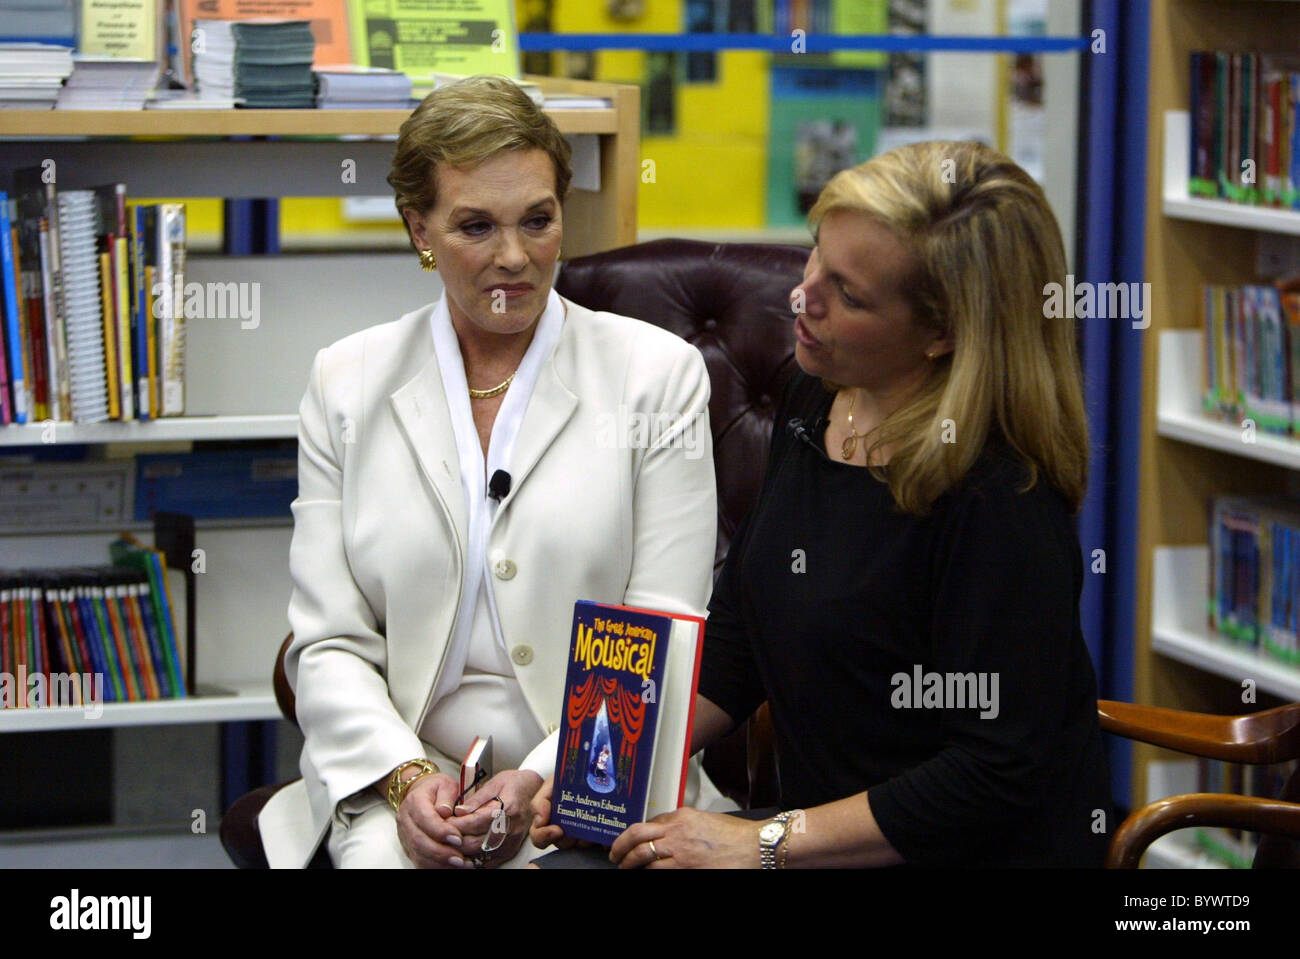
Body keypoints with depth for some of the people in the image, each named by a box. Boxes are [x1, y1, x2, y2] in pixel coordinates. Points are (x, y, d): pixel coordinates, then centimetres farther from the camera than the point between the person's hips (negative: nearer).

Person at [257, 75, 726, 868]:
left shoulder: (659, 374, 4)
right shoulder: (346, 383, 9)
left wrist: (546, 783, -14)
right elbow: (329, 644, 6)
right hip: (400, 781, 1)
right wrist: (406, 777, -12)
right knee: (382, 857, -30)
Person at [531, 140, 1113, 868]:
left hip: (978, 858, -8)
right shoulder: (813, 403, 6)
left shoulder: (1003, 499, -20)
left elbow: (997, 773, -20)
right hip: (829, 846, 8)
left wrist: (768, 843, -17)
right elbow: (737, 633, 17)